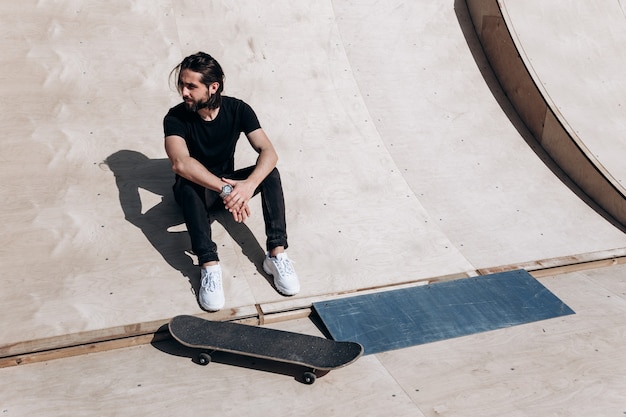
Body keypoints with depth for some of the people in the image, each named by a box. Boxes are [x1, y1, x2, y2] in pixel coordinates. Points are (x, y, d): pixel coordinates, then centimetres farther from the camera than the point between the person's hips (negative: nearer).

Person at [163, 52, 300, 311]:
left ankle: (276, 254, -29)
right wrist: (225, 189, -50)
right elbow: (180, 163, -38)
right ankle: (209, 267, -42)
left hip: (229, 184, 2)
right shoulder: (176, 118, -20)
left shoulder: (238, 109, -13)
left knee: (270, 172, -24)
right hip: (195, 192, -2)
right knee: (187, 185, -37)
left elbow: (269, 152, -25)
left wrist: (249, 185, -44)